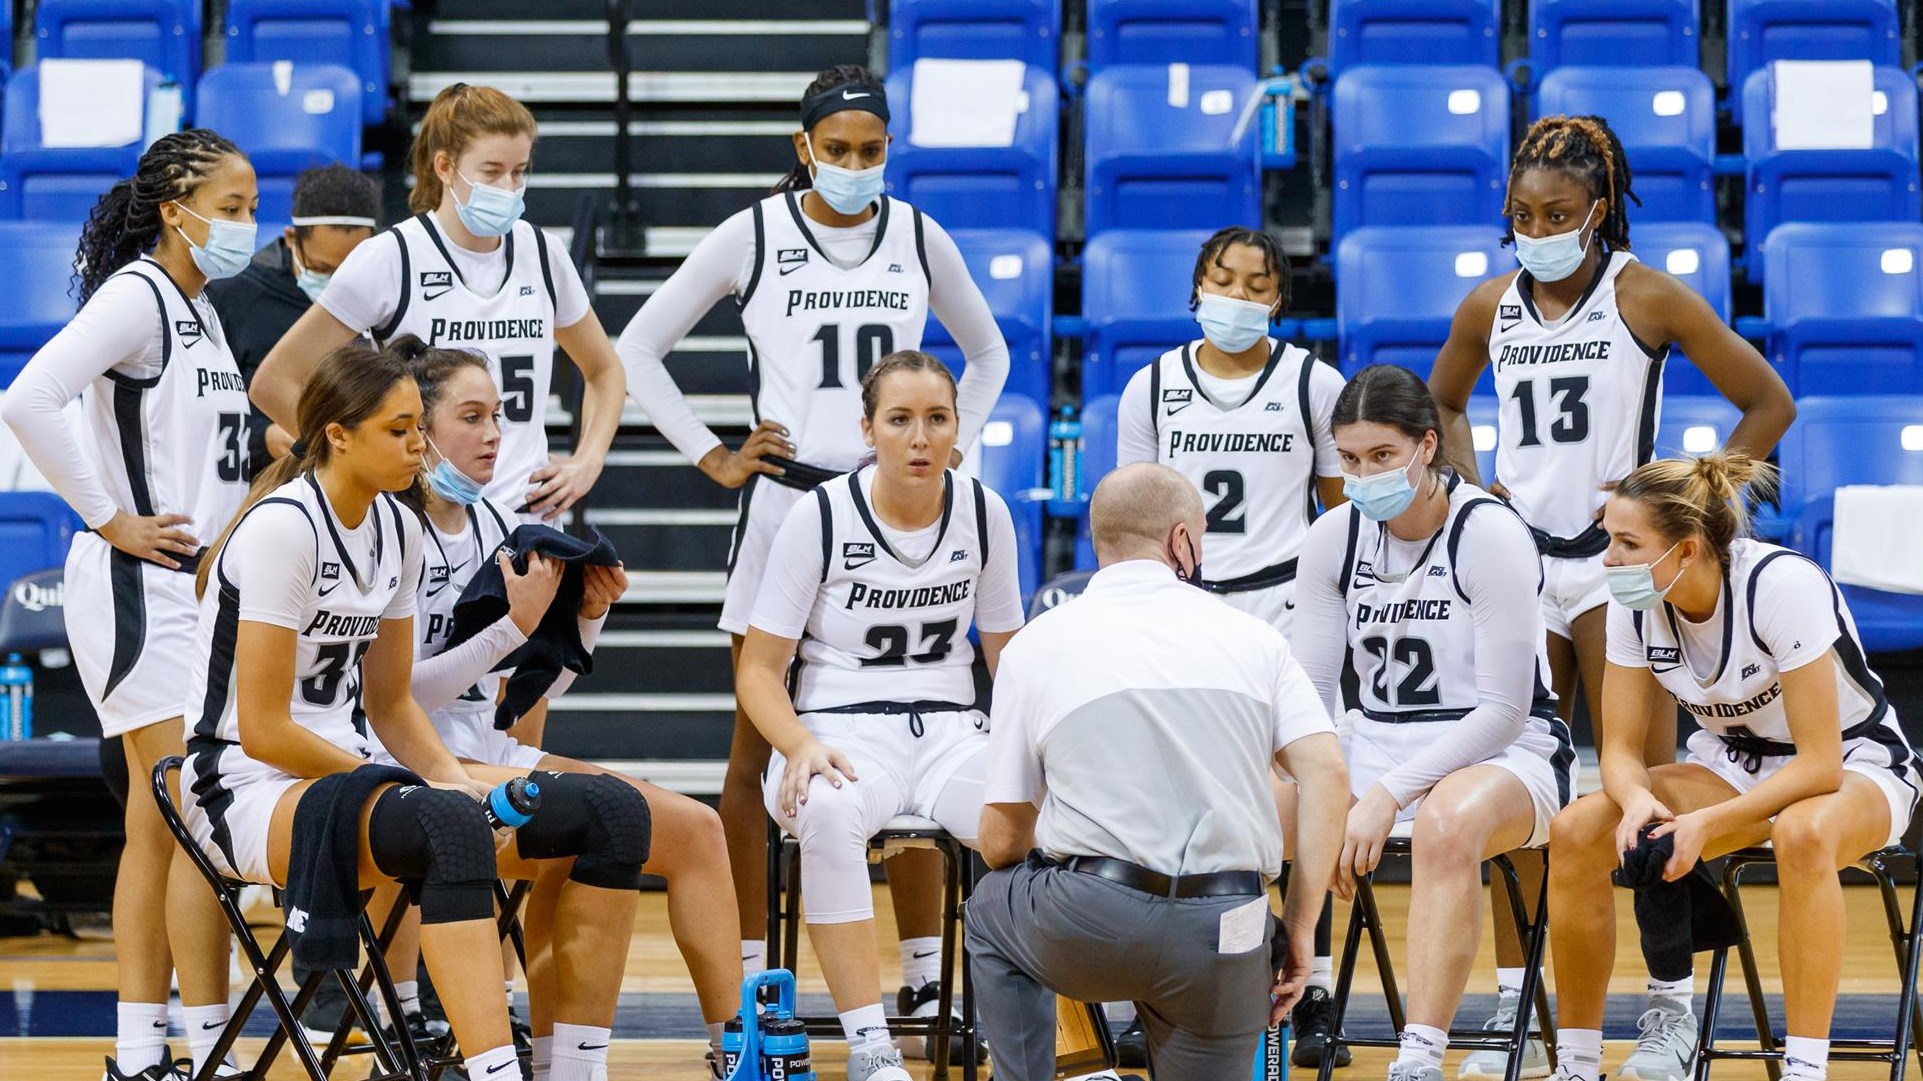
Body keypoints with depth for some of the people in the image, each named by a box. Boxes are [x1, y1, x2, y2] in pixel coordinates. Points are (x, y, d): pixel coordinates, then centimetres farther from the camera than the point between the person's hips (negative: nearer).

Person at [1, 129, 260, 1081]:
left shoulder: (201, 311, 15)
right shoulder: (135, 296, -12)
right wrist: (112, 521, -19)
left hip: (197, 584, 9)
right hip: (139, 584, -9)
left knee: (158, 825, 10)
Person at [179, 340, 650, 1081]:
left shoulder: (397, 528, 9)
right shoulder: (283, 528, -16)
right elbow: (263, 730, -19)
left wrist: (461, 784, -4)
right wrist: (422, 791, -13)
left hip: (345, 772, 8)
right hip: (250, 791, -8)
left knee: (610, 813, -9)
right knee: (447, 825, -40)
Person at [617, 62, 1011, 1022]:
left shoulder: (918, 239, 7)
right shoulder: (752, 237, 0)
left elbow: (988, 352, 23)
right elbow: (638, 350, 5)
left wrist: (952, 446, 10)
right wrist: (712, 457, 0)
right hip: (784, 504, -2)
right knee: (757, 746, 1)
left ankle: (924, 979, 7)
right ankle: (746, 977, 6)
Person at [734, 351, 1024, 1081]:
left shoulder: (984, 514, 5)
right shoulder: (821, 516, -4)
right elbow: (759, 668, -2)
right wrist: (801, 747, -22)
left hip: (950, 731, 3)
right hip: (841, 731, -3)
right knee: (829, 813, -41)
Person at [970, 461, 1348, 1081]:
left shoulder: (1035, 645, 8)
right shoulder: (1251, 636, 10)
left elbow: (1000, 842, 10)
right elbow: (1326, 777, -2)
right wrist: (1300, 927, 4)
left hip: (1089, 933, -1)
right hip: (1225, 938, 1)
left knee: (993, 908, 32)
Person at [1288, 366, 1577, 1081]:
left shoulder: (1490, 535, -13)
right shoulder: (1334, 538, 2)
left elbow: (1503, 712, -15)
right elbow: (1309, 693, 3)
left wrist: (1388, 796, -23)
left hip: (1503, 755, -5)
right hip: (1375, 747, 5)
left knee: (1446, 824, -41)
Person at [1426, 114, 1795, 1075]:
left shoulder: (1647, 298, -6)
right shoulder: (1490, 309, 7)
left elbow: (1769, 403, -3)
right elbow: (1443, 403, 27)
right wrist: (1473, 492, 9)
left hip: (1617, 563, -5)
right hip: (1518, 561, 5)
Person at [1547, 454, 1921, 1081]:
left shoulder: (1782, 585, -29)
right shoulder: (1636, 604, -12)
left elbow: (1819, 765, -28)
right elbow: (1620, 750, -6)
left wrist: (1708, 823, -36)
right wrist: (1637, 799, -29)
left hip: (1858, 767, -6)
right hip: (1736, 764, 6)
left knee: (1802, 834, -42)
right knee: (1577, 831, -19)